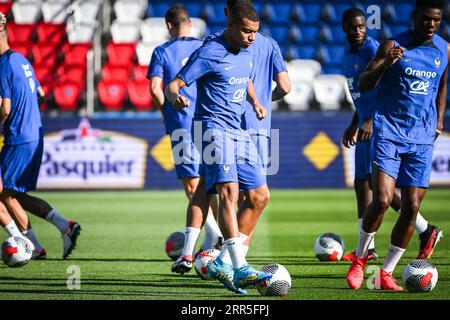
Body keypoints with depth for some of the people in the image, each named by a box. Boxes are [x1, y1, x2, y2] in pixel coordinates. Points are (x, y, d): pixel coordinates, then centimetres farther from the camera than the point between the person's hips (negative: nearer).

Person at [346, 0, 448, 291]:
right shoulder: (393, 46, -5)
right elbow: (363, 85, -7)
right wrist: (386, 64, -23)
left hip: (422, 138, 4)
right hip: (389, 132, -4)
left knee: (411, 207, -2)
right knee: (382, 200, -17)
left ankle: (387, 273, 9)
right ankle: (360, 257, 7)